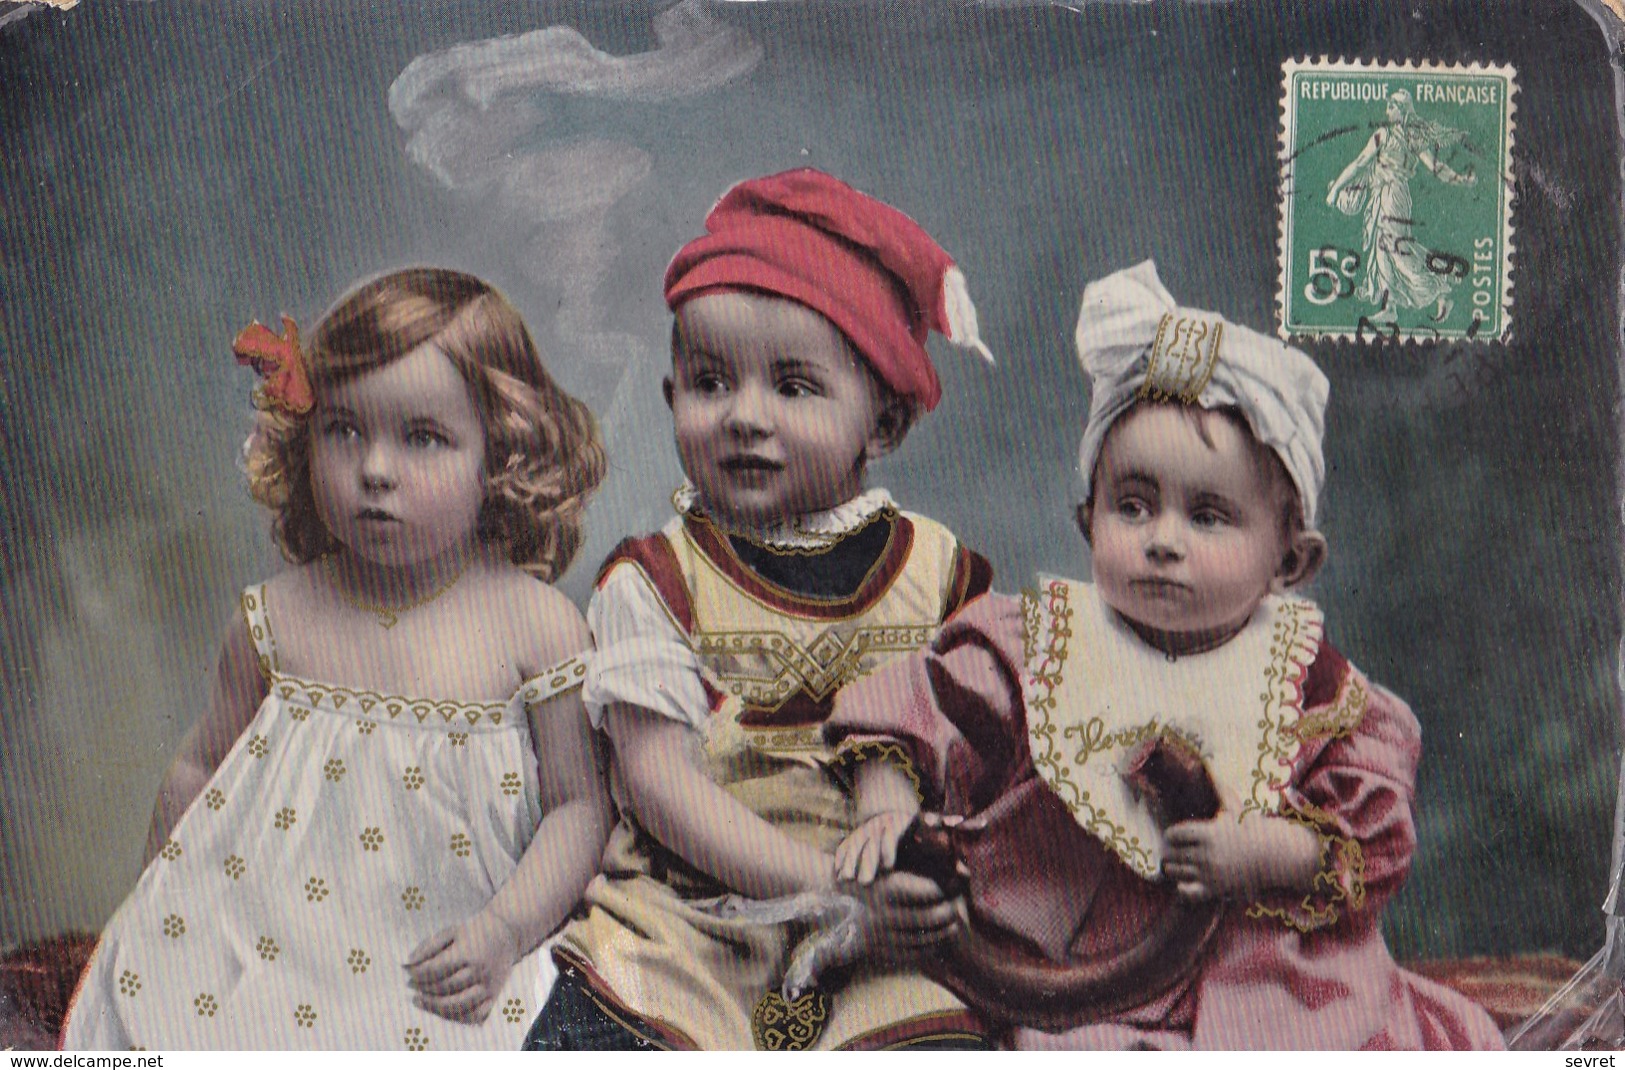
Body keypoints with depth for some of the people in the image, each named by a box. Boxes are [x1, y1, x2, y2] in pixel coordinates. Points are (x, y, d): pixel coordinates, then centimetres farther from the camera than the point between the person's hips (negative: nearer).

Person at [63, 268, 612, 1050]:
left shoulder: (537, 626, -8)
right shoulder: (278, 615, 0)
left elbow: (580, 803, -3)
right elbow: (201, 765, 15)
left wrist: (506, 929, -13)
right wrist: (165, 895, 14)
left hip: (438, 968, -3)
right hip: (251, 934, 3)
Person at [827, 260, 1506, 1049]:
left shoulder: (1306, 680, 2)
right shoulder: (1032, 646, 1)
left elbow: (1373, 832, 1)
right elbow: (911, 717, 4)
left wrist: (1266, 853, -14)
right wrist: (888, 810, -12)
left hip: (1279, 981, 2)